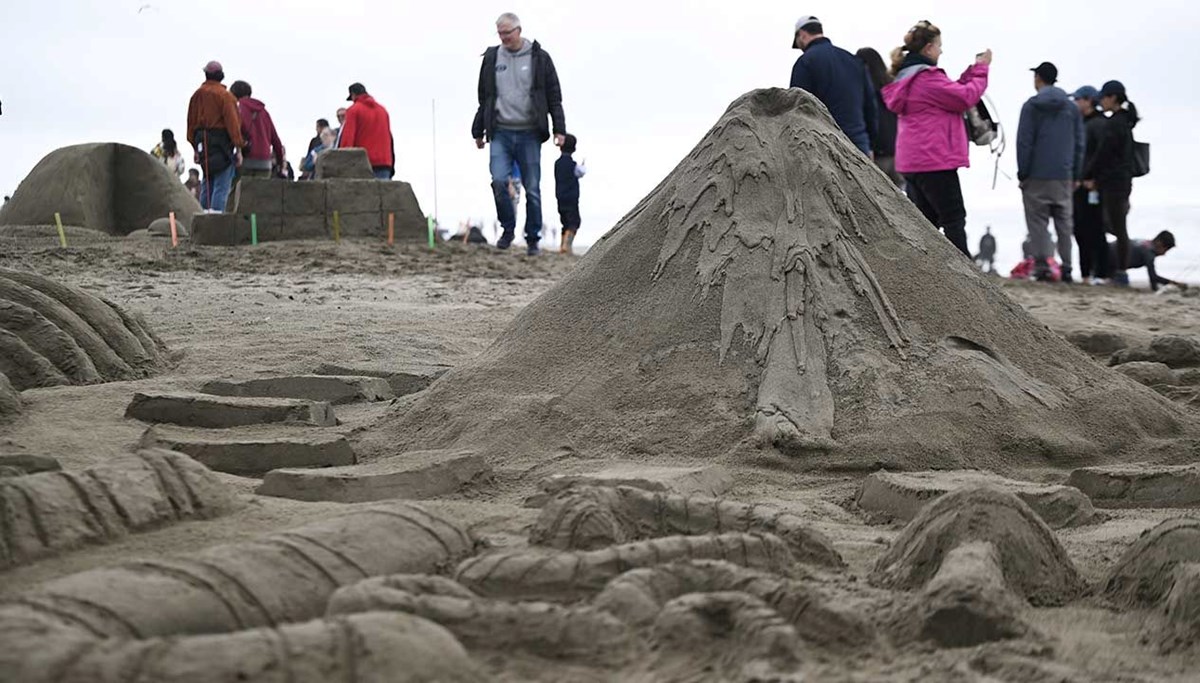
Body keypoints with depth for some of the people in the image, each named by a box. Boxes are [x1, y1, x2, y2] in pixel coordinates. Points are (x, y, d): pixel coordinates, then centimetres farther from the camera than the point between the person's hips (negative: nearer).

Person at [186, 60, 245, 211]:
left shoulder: (197, 95, 11)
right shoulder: (224, 95, -10)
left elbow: (191, 122, 15)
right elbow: (232, 121, -15)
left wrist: (195, 145, 22)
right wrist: (239, 145, -13)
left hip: (203, 142, 7)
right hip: (221, 141, -7)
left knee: (207, 183, 17)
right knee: (222, 185, -5)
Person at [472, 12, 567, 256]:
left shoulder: (539, 58, 3)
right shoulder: (492, 58, 9)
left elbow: (554, 97, 5)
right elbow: (484, 99, 17)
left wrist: (559, 129, -2)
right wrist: (478, 131, 19)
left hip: (529, 134, -1)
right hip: (501, 132, 1)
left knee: (532, 188, 1)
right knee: (498, 180, -15)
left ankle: (533, 239, 11)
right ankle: (507, 228, 5)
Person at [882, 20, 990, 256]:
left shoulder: (904, 77, 15)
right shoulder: (927, 78, -15)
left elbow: (951, 92, 17)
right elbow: (966, 97, -14)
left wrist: (972, 71, 12)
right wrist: (981, 70, -1)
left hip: (911, 163, 9)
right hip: (935, 160, -9)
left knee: (925, 220, 12)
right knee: (954, 219, -4)